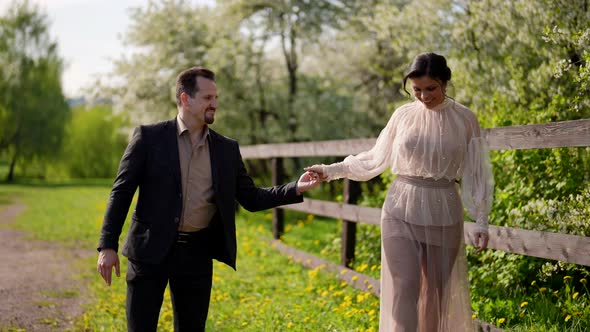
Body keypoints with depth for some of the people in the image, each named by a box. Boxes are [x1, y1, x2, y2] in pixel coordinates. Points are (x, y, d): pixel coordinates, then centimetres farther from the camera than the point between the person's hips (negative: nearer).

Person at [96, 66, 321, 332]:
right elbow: (121, 192, -3)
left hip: (197, 254, 3)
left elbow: (251, 199, 11)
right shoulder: (149, 137, -3)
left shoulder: (227, 149, 7)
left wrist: (296, 188, -3)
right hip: (151, 250, -3)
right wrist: (107, 246, -9)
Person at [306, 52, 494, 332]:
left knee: (436, 290, 9)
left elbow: (476, 174, 2)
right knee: (404, 288, -8)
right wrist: (332, 170, 6)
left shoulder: (464, 119, -1)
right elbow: (376, 158, 12)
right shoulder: (403, 115, 2)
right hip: (402, 212, 0)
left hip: (443, 214, 0)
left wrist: (481, 222, -2)